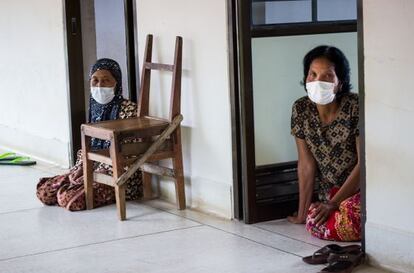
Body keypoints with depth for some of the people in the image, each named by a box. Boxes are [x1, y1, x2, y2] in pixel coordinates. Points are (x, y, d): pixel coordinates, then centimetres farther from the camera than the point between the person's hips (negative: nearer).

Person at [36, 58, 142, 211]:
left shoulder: (128, 109, -13)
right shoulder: (95, 107, 10)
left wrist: (97, 174, -18)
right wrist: (81, 167, -4)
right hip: (93, 169, 7)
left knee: (69, 199, -27)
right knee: (44, 191, -7)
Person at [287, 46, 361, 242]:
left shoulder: (355, 107, -16)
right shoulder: (300, 109, -3)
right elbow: (306, 164, 1)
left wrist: (333, 204, -15)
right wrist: (302, 212, 1)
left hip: (360, 188, -5)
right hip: (330, 194, 5)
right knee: (314, 224, -25)